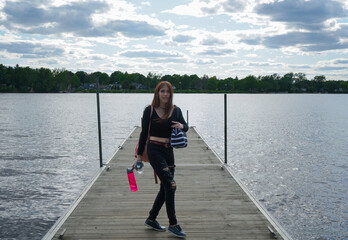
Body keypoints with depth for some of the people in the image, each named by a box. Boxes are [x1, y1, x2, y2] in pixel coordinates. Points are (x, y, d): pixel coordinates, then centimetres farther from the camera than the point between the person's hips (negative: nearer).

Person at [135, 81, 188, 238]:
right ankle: (173, 224, 4)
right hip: (154, 150, -5)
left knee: (165, 188, 11)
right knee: (171, 185, -10)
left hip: (169, 151, 6)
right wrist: (139, 155, -1)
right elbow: (144, 133, -1)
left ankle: (151, 219, 29)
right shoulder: (149, 110, -4)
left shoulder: (175, 110, 8)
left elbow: (185, 127, 6)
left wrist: (181, 126, -19)